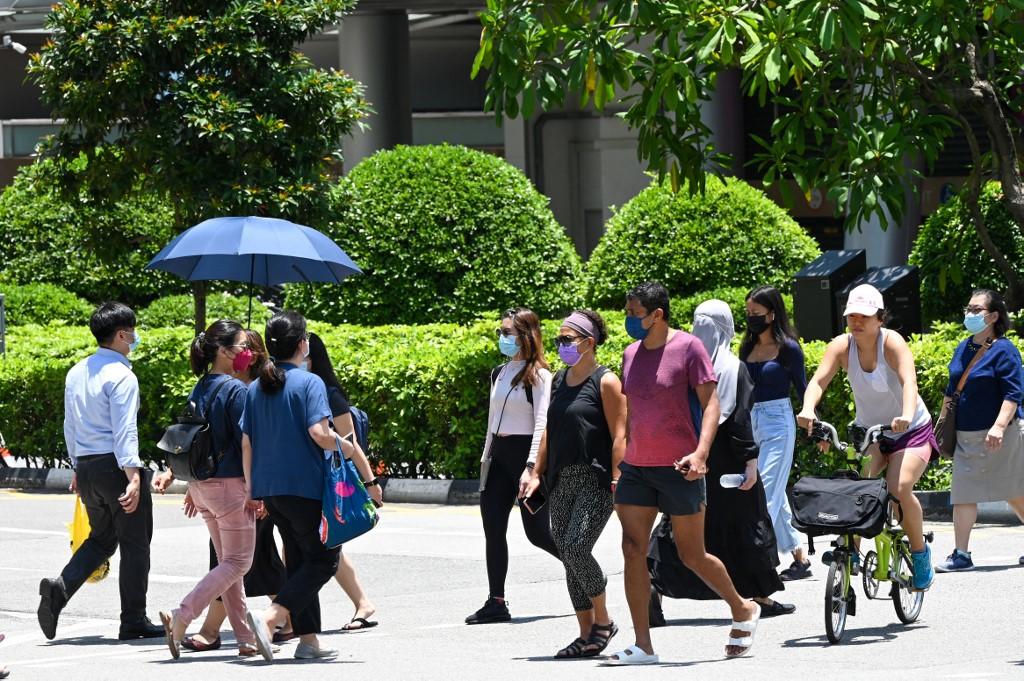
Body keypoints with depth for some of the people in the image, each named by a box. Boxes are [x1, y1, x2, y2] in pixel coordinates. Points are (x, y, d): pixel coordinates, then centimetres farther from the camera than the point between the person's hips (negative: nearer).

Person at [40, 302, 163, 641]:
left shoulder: (77, 373, 11)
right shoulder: (121, 376, -14)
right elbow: (124, 431, -20)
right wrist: (133, 478, -24)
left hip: (86, 467, 8)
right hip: (115, 465, -8)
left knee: (101, 537, 20)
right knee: (134, 543, 3)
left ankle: (59, 588, -3)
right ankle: (133, 622, 7)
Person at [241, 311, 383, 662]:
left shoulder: (256, 389, 9)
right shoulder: (309, 383, -11)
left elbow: (246, 442, 10)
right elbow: (318, 432, -22)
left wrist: (251, 489, 17)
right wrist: (344, 446, -2)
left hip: (269, 487, 7)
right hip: (304, 485, -7)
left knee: (299, 560, 16)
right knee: (323, 559, 1)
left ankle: (308, 639, 13)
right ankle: (269, 617, -18)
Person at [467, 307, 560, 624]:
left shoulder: (538, 376, -9)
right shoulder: (499, 374, 14)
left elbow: (542, 424, -15)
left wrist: (531, 467, -22)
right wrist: (485, 459, 17)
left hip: (525, 452, -7)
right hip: (499, 456, 7)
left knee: (537, 532, -3)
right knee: (492, 529, -1)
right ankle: (496, 602, 0)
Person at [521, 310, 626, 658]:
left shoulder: (605, 382, -7)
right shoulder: (559, 380, 15)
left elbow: (619, 435, -11)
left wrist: (618, 479, -17)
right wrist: (536, 473, 16)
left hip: (595, 480, -8)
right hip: (562, 482, 8)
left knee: (575, 549, -18)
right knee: (569, 558, 5)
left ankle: (603, 620, 0)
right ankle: (587, 635, 11)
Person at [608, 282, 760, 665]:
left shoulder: (688, 348, -7)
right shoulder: (631, 354, 11)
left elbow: (710, 404, -10)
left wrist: (701, 453, -23)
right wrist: (624, 458, 19)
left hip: (678, 470, -6)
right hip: (636, 470, 6)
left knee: (692, 555, 2)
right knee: (633, 551, -5)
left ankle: (743, 611, 26)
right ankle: (642, 645, -4)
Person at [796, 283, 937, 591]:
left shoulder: (892, 343, -22)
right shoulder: (842, 346, -11)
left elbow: (909, 381, -37)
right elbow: (818, 381, -23)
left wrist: (907, 415, -57)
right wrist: (808, 409, -45)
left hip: (911, 431, -4)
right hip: (868, 430, 4)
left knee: (899, 489, -24)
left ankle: (920, 552, -3)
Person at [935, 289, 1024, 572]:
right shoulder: (963, 349, 11)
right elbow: (952, 390, 21)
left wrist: (999, 426, -28)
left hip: (999, 435, -6)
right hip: (967, 436, 6)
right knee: (963, 494, 0)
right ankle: (961, 555, 1)